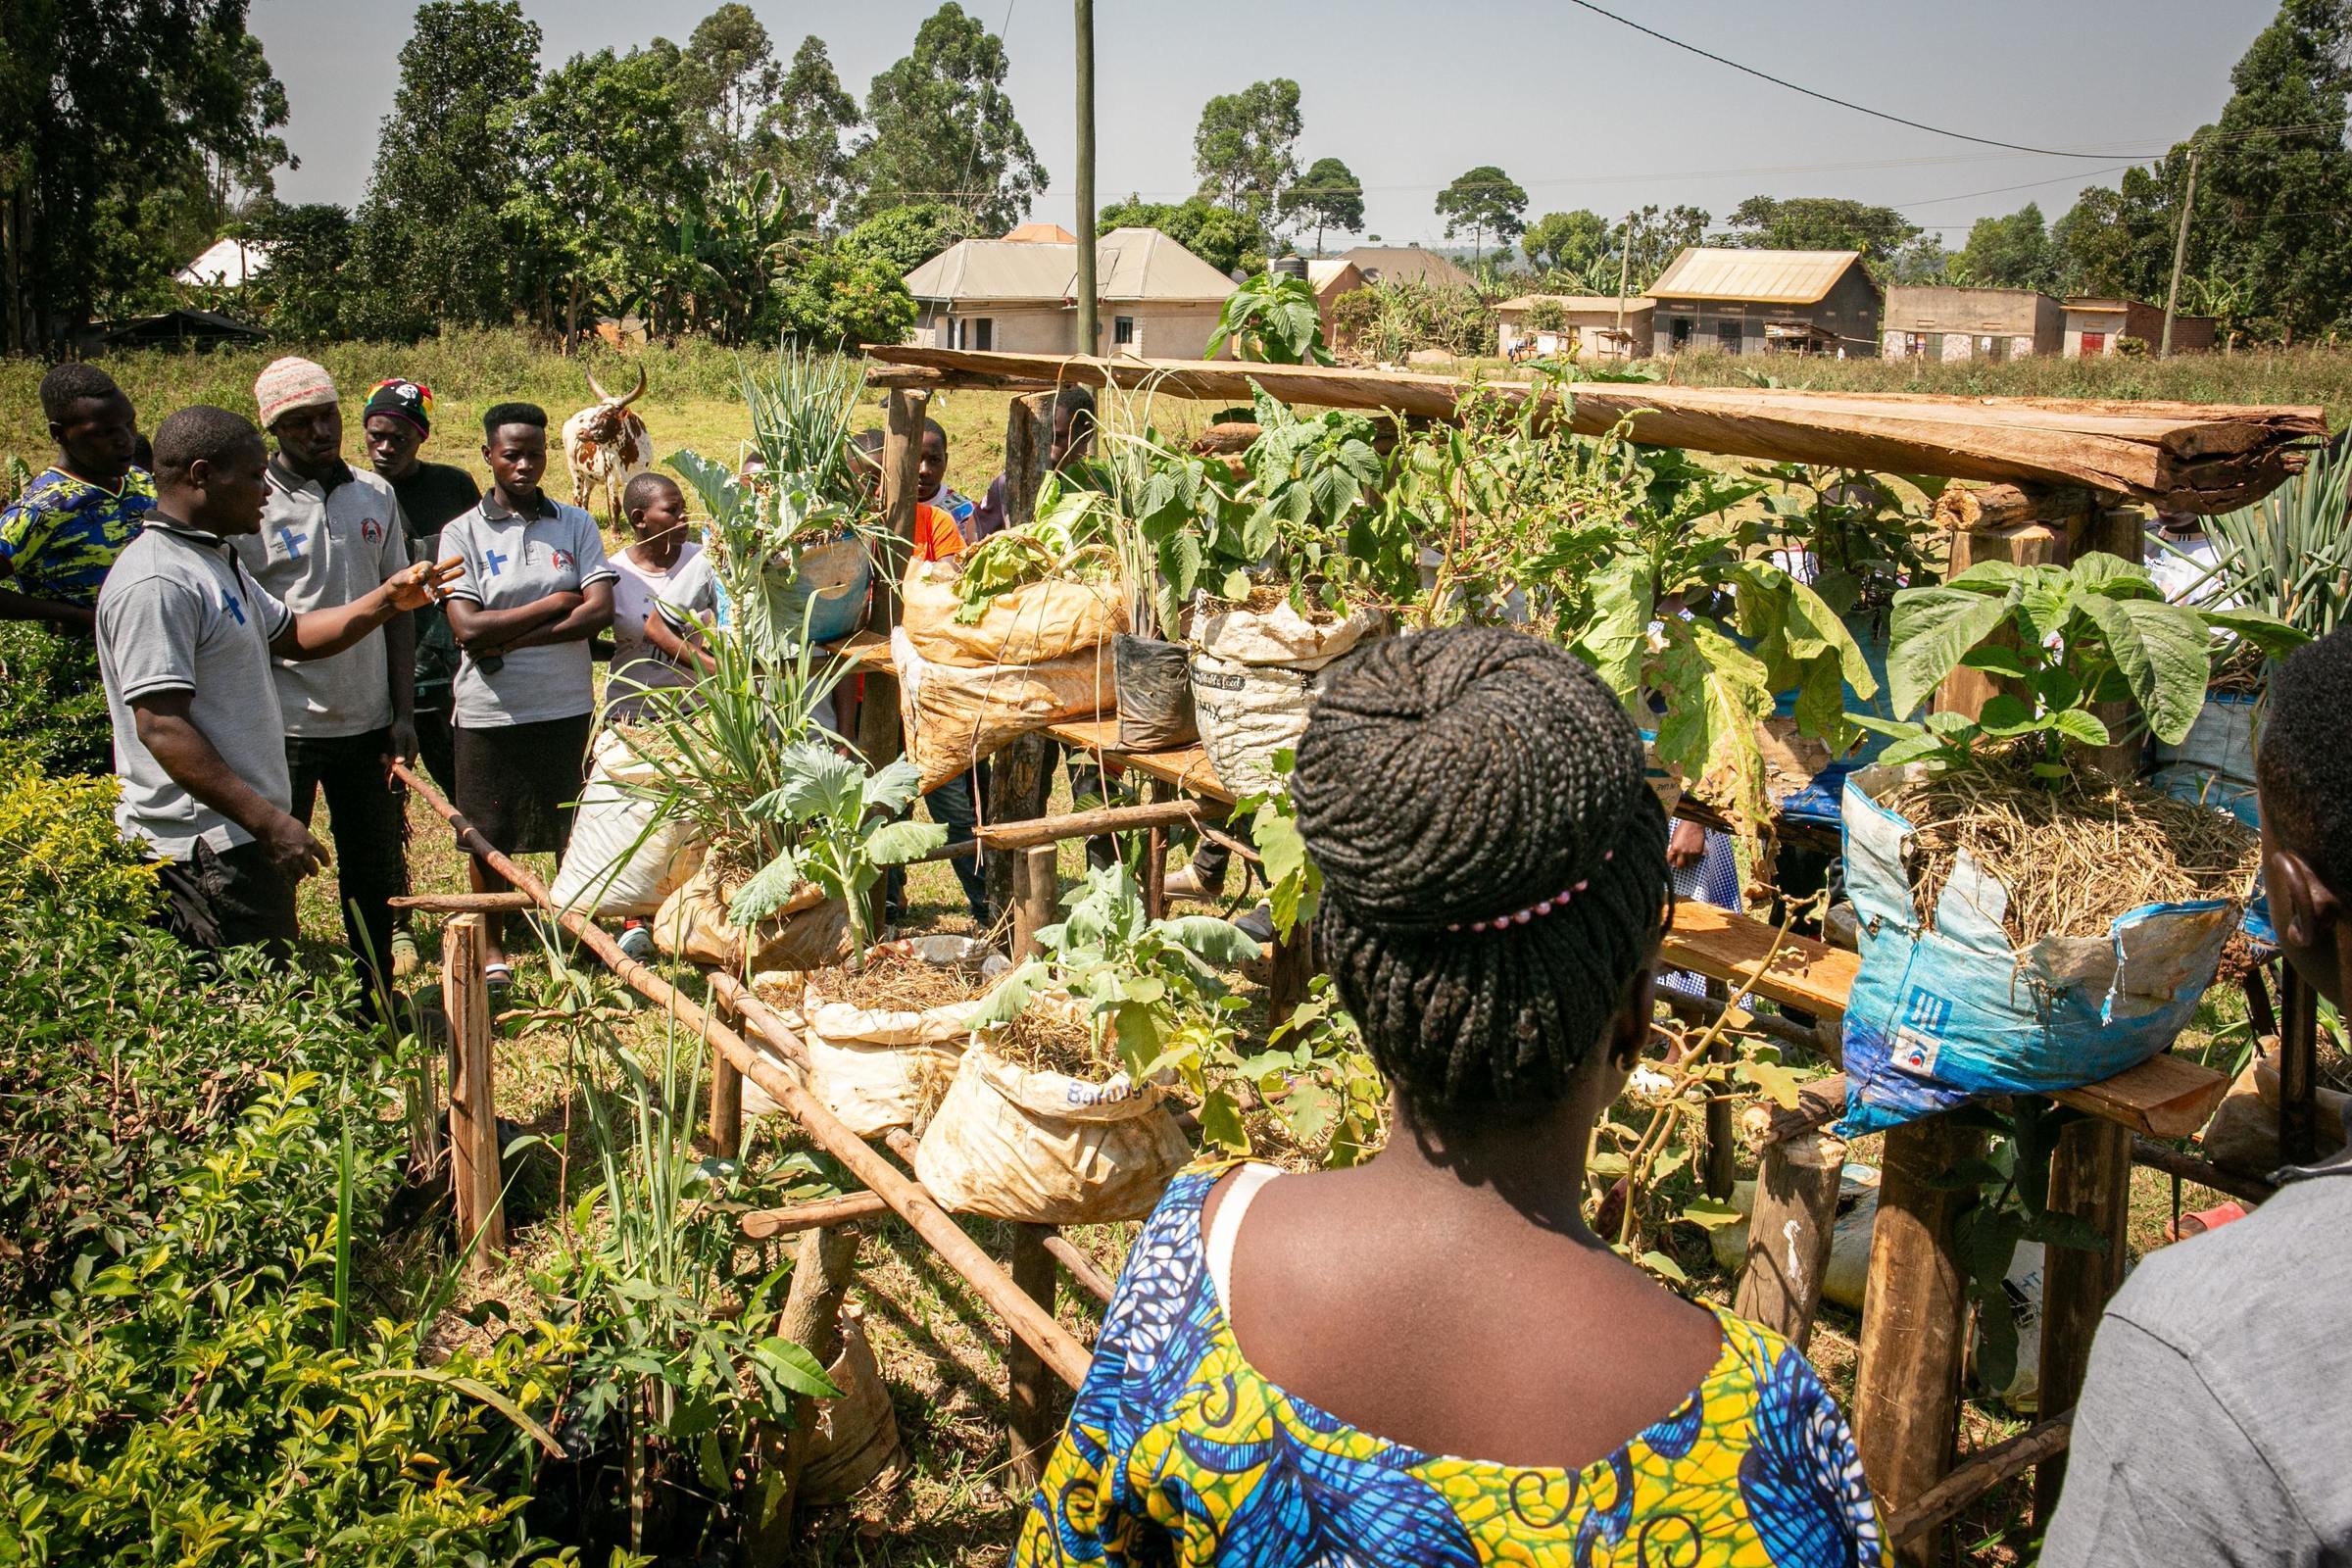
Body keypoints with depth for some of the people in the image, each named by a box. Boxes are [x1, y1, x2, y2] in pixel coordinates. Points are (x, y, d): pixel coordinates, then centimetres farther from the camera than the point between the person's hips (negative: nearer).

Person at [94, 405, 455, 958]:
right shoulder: (156, 583, -18)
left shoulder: (215, 559, 15)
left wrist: (387, 600, 13)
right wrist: (268, 821, -25)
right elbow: (161, 728, -23)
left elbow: (291, 634, 27)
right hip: (204, 854, -10)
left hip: (241, 838, 10)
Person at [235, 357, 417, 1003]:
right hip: (284, 727, -4)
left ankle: (377, 997, 29)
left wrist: (402, 710, 5)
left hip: (367, 721, 4)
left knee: (378, 873, 14)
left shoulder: (374, 495, 5)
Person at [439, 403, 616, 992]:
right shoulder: (463, 533, -2)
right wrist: (556, 603, -10)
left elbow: (601, 610, -9)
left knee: (574, 833, 11)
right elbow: (467, 628, -13)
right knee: (490, 839, 9)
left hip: (568, 706, 1)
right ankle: (492, 950, 27)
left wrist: (511, 639, -14)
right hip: (490, 714, -1)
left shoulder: (575, 524, 3)